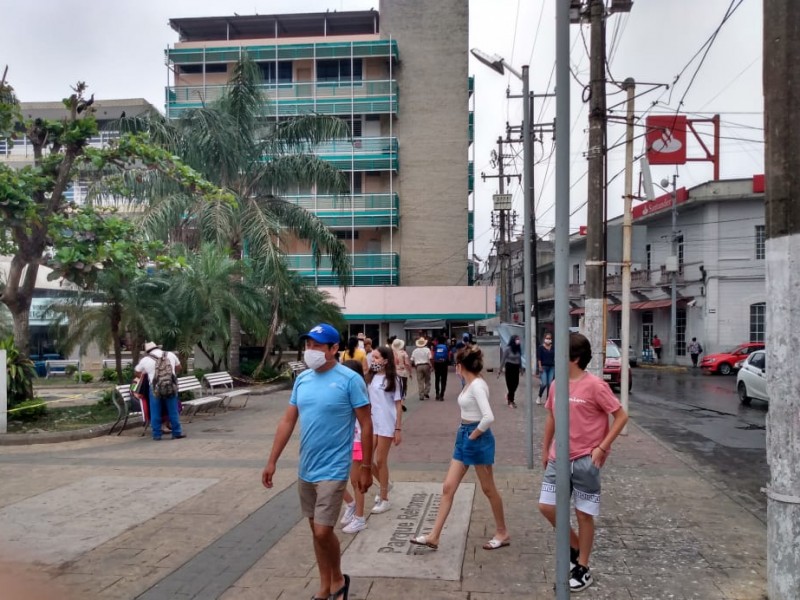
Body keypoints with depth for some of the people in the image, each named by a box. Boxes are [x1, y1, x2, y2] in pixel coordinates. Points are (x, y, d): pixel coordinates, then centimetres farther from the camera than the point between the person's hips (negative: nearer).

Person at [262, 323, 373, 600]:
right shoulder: (302, 379, 3)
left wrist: (366, 468, -9)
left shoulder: (350, 380, -14)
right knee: (315, 529, 15)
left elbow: (366, 425, -10)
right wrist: (272, 461, 8)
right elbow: (287, 421, 9)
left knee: (323, 532, -5)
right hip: (305, 469, 6)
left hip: (332, 470, -6)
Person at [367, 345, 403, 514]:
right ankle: (384, 485, 31)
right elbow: (365, 400, 9)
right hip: (370, 423, 5)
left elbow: (398, 405, -5)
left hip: (386, 424, -5)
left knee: (380, 461, 2)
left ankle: (384, 499, 17)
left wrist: (398, 429, -8)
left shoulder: (393, 379, -7)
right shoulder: (370, 377, 4)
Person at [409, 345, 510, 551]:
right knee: (448, 487, 7)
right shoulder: (470, 384, 8)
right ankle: (433, 536, 10)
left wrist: (474, 434, -17)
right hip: (464, 437, 10)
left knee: (488, 489, 8)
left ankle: (502, 533, 27)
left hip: (477, 439, -10)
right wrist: (466, 434, 11)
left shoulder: (477, 385, -20)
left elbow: (489, 417, -30)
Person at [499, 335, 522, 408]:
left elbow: (519, 358, 8)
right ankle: (511, 400, 12)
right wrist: (501, 368, -5)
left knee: (516, 383, 5)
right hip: (509, 367, -5)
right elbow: (503, 359, -7)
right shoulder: (507, 349, -14)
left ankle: (509, 396, 32)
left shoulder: (518, 348, -1)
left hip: (516, 367, 5)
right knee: (510, 383, 0)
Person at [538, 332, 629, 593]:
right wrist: (545, 450, 17)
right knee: (546, 506, 4)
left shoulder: (594, 385, -15)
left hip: (585, 460, -6)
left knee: (584, 513, 6)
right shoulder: (556, 385, 4)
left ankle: (583, 569, 23)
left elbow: (621, 416, -10)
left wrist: (602, 448, -14)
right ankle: (574, 547, 29)